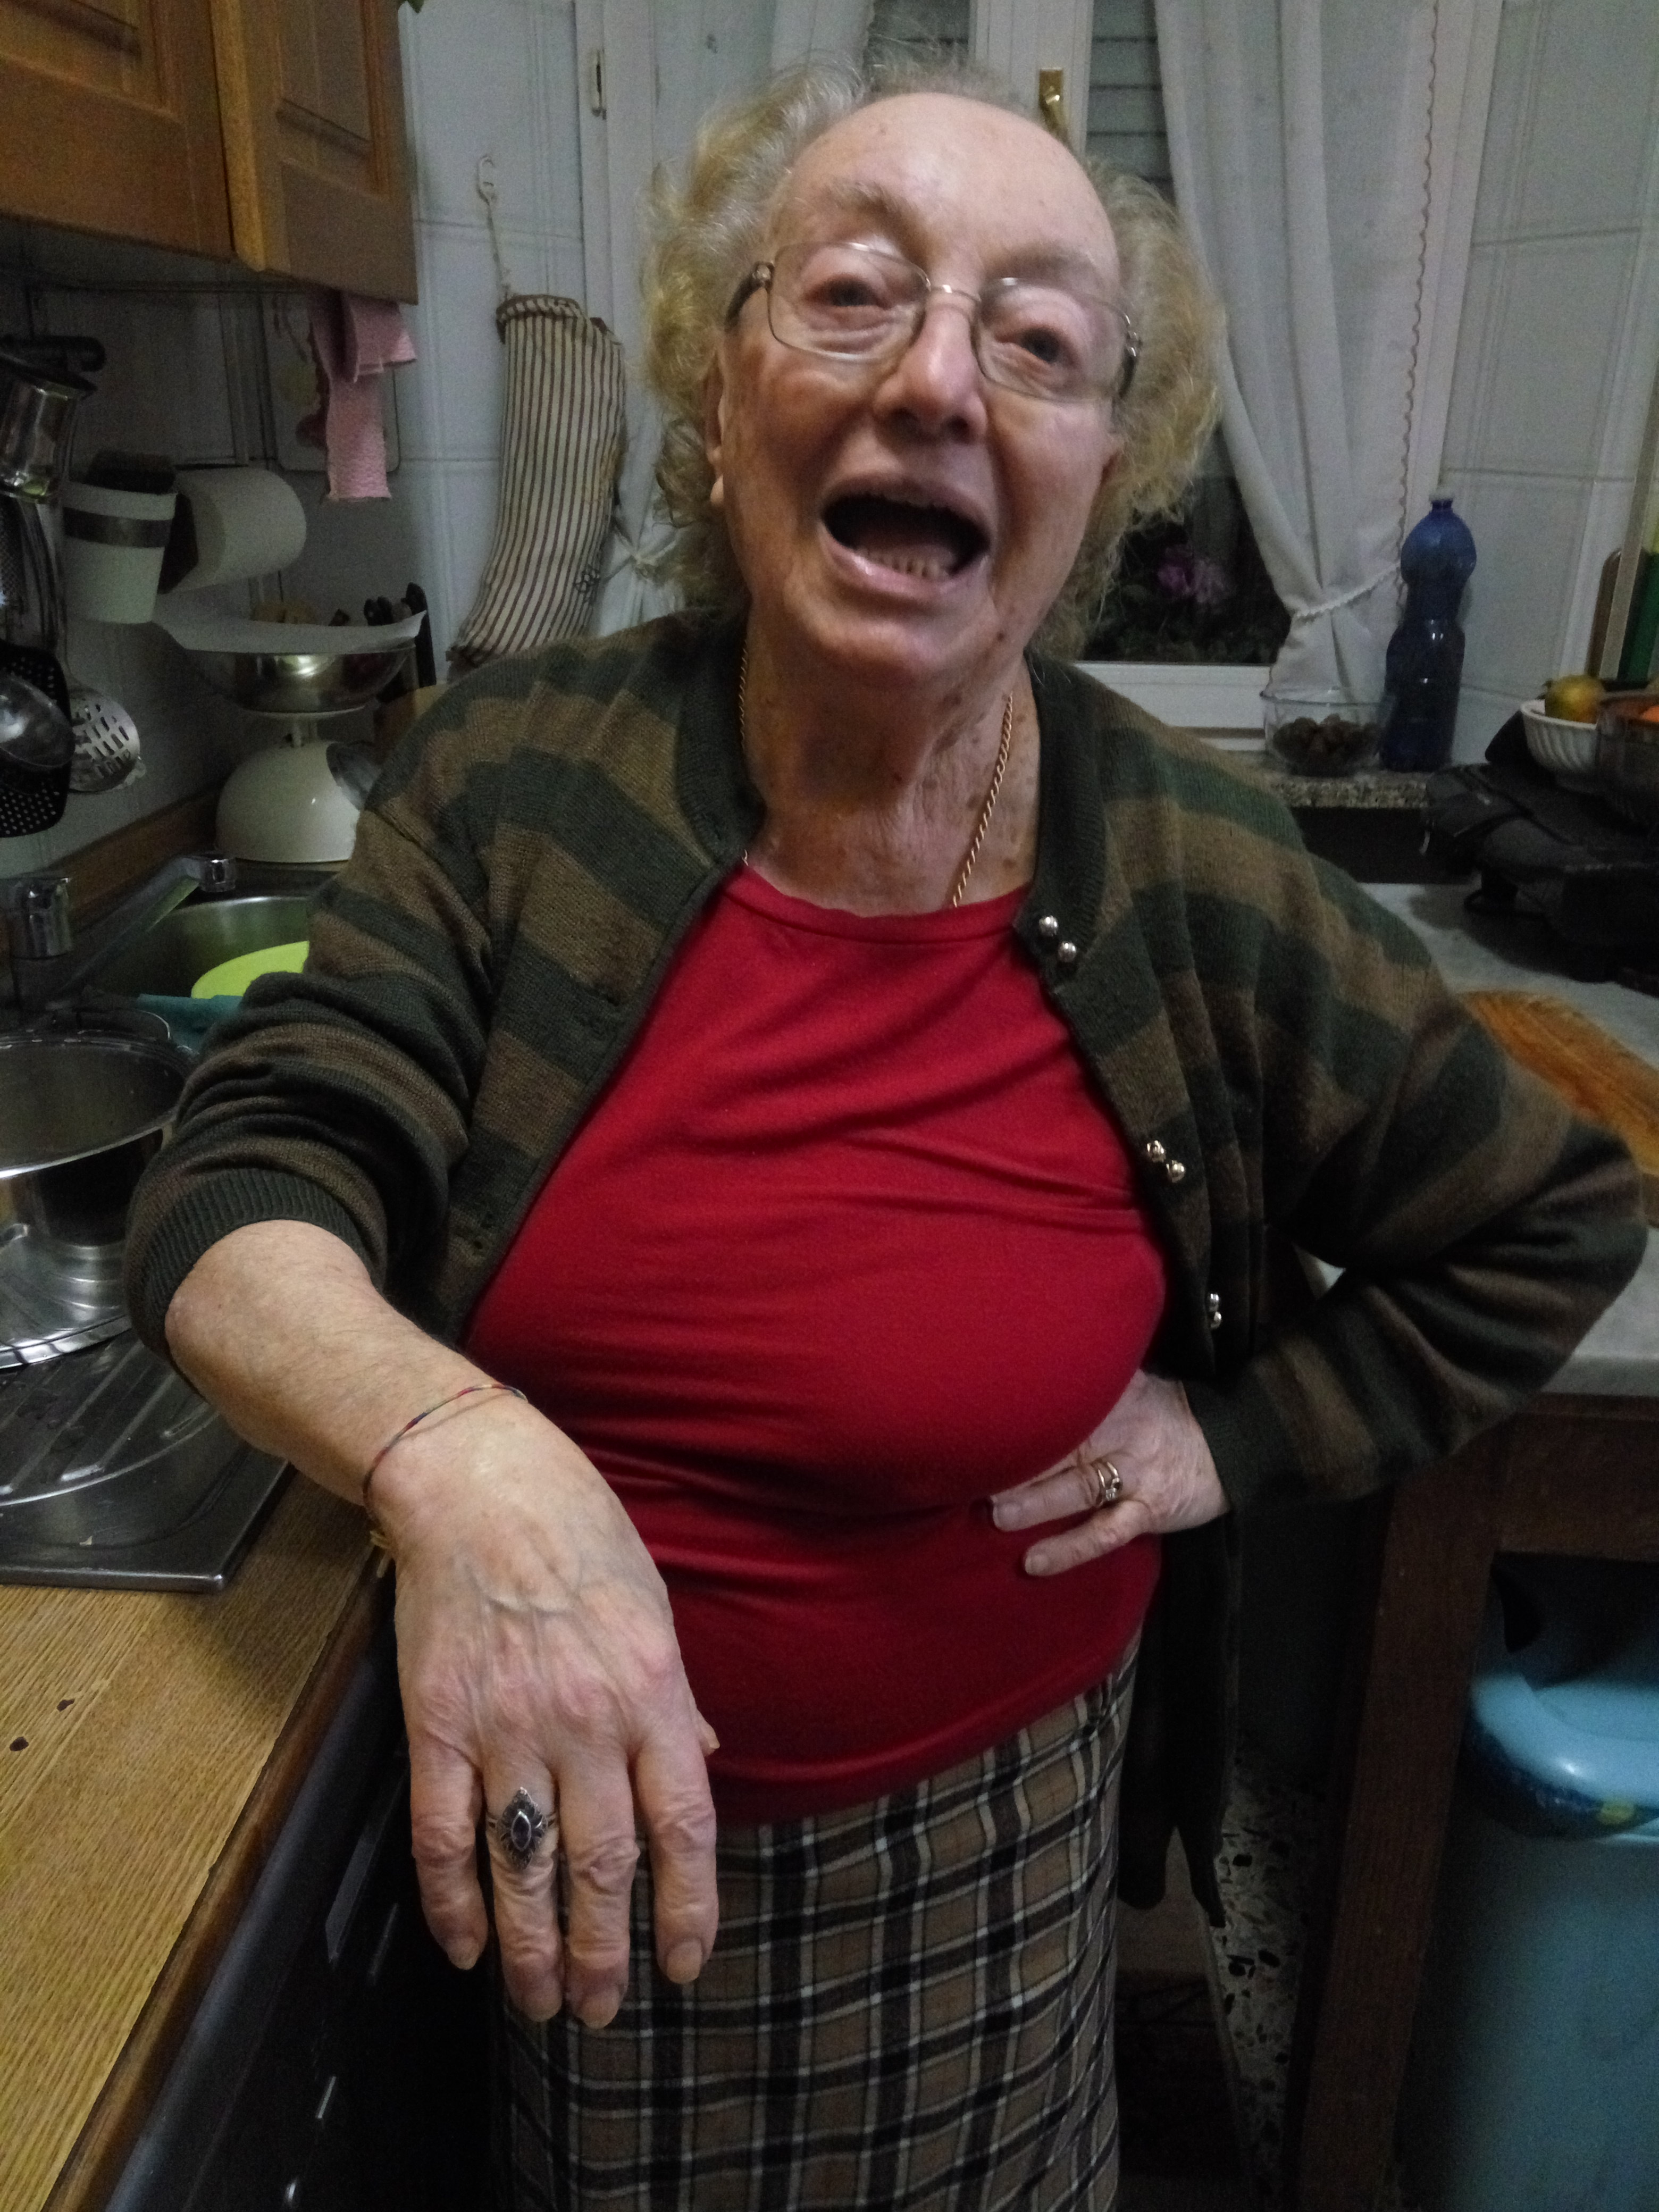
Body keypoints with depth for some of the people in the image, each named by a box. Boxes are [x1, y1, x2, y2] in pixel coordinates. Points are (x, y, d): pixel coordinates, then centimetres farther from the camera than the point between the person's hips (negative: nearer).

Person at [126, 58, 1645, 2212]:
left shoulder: (1204, 900, -19)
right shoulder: (518, 781, -16)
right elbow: (244, 1185, -20)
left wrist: (1235, 1435, -10)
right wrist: (451, 1447, -40)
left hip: (977, 1851, 0)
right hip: (562, 1818, 2)